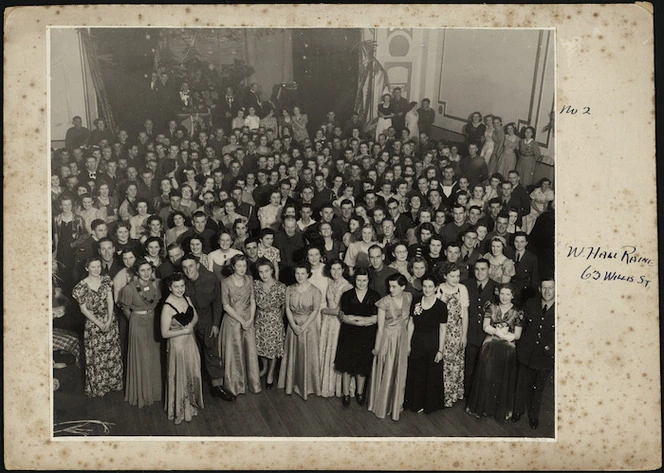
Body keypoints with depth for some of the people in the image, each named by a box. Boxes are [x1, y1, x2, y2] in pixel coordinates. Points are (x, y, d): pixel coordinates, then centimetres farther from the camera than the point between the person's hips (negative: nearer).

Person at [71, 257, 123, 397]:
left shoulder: (106, 280, -2)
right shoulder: (81, 286, -11)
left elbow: (110, 301, -4)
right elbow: (83, 309, -9)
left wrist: (109, 321, -13)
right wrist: (99, 323, -12)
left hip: (110, 321, 3)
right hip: (93, 323, -3)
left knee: (112, 353, 11)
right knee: (95, 355, 5)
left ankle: (113, 382, 27)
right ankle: (97, 387, 21)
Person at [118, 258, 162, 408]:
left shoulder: (156, 284, -7)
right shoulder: (129, 289, -19)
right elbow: (125, 307, -2)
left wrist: (155, 317, 9)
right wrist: (135, 320, 5)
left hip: (154, 322, 4)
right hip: (138, 323, -4)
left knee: (155, 356, 15)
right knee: (141, 358, 5)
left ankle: (154, 389, 34)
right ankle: (141, 394, 23)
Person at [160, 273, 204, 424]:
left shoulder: (187, 299, -4)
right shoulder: (167, 307, -23)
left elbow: (195, 316, 11)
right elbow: (164, 333, -21)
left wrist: (191, 325, -10)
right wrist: (184, 331, -19)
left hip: (191, 341, 6)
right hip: (177, 345, -6)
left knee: (193, 373, 19)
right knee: (180, 376, 10)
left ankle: (192, 403, 42)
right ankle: (180, 410, 31)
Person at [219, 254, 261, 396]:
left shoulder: (249, 279, 1)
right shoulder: (226, 283, -12)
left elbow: (252, 301, 4)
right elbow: (226, 306, -10)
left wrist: (251, 319, -8)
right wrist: (241, 321, -12)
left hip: (248, 321, 4)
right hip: (232, 321, -3)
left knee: (251, 351, 7)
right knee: (234, 353, 6)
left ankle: (253, 383, 24)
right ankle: (235, 385, 22)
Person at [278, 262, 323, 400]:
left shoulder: (315, 291, -10)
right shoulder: (290, 289, 0)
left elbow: (315, 311, -10)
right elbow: (288, 308, 0)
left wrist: (303, 327, -15)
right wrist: (294, 325, -12)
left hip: (309, 326, -3)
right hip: (293, 325, 3)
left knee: (308, 355, 4)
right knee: (293, 354, 11)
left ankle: (308, 386, 18)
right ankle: (292, 384, 26)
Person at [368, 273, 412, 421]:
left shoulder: (408, 297, -4)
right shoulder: (385, 302, -17)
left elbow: (406, 319, 8)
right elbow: (380, 327, -12)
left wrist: (407, 340, 8)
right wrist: (376, 348, -7)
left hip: (402, 339, 4)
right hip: (387, 339, -4)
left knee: (399, 373, 14)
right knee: (385, 374, 7)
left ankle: (396, 405, 32)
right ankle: (382, 407, 25)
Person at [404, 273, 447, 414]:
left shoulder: (441, 306, -11)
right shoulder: (416, 302, -2)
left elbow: (442, 329, -8)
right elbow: (411, 324, 5)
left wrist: (440, 350, -9)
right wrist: (408, 344, 5)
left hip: (433, 344, -3)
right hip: (417, 343, 3)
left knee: (432, 375, 9)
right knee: (416, 374, 12)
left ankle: (429, 404, 28)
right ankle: (416, 403, 28)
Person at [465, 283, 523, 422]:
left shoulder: (517, 313, -1)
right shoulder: (491, 308, 3)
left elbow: (517, 335, -3)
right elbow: (485, 327, -2)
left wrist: (497, 331, -17)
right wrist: (499, 332, -18)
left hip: (507, 350, -1)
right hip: (489, 348, 1)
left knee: (503, 379, 7)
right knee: (486, 376, 4)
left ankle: (502, 410, 21)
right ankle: (483, 406, 18)